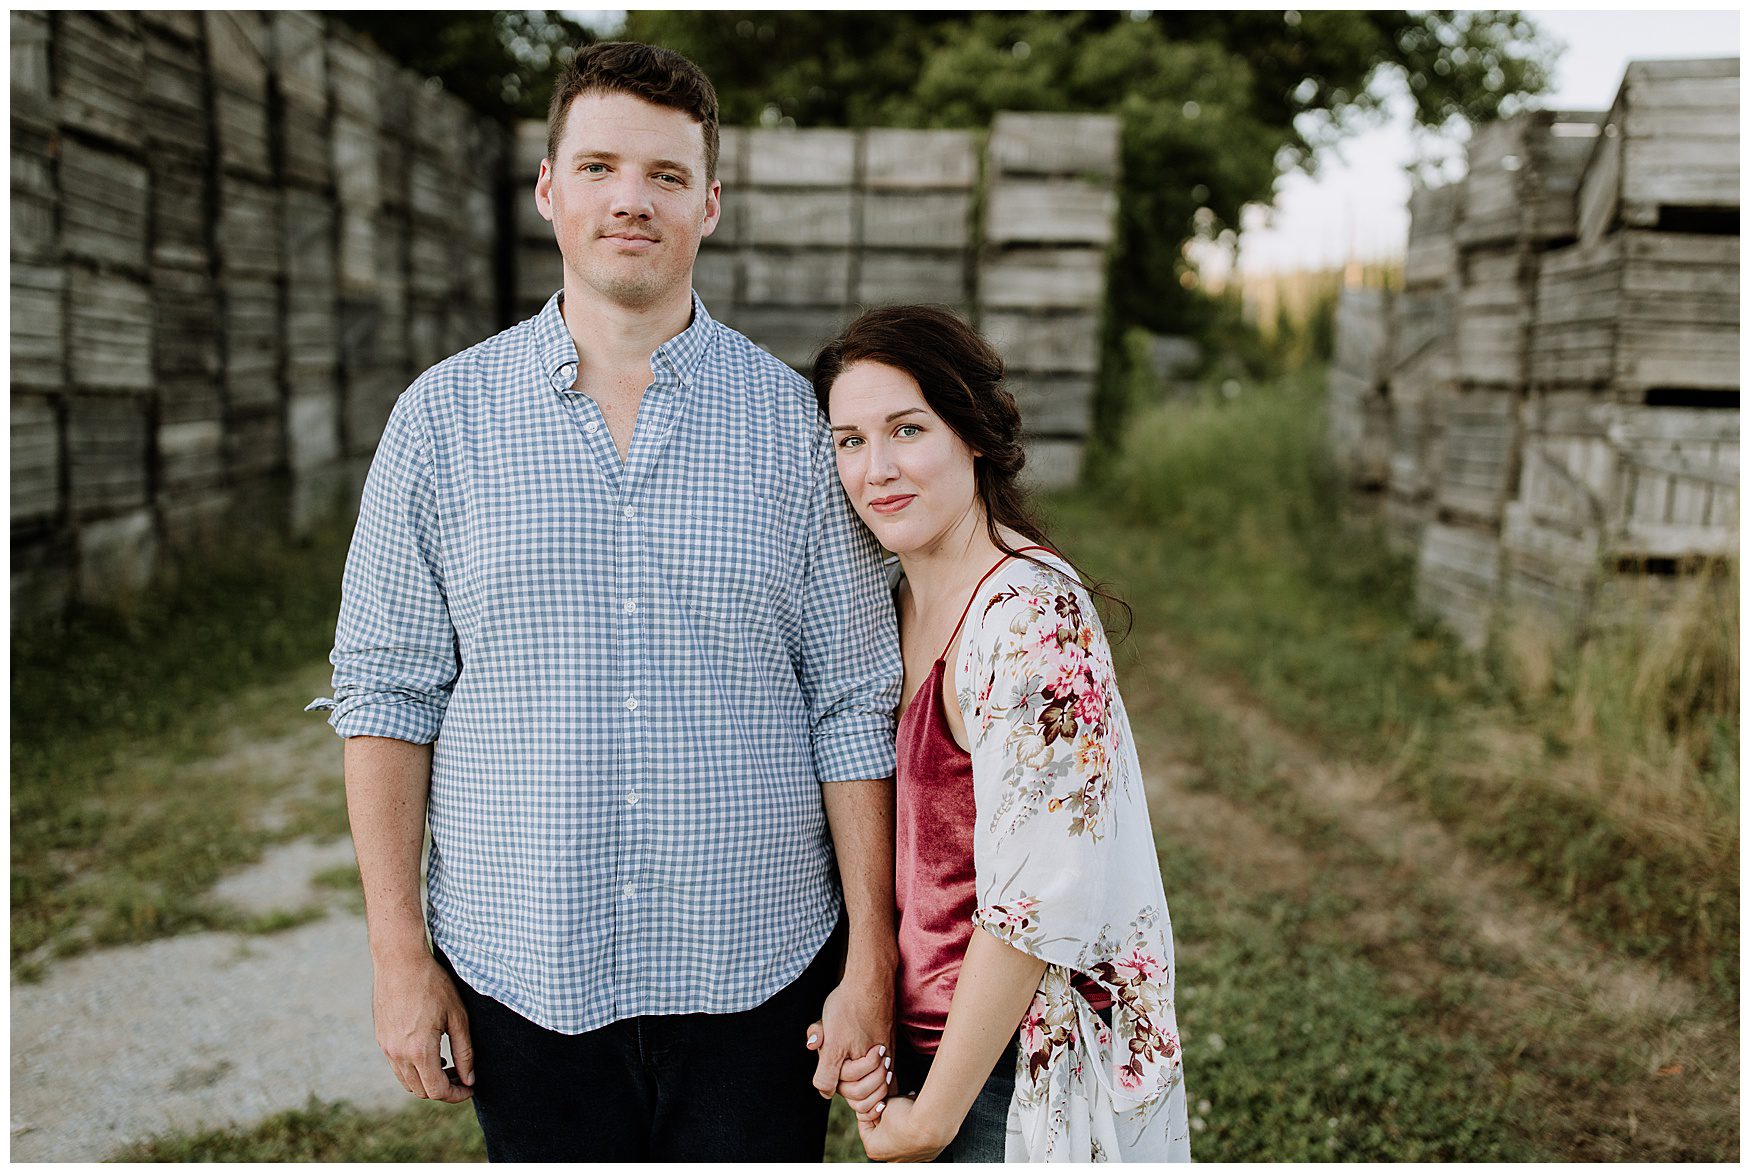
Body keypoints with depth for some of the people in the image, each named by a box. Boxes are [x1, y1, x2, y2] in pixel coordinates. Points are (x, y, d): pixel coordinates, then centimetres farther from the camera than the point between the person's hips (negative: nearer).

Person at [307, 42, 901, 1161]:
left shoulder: (790, 419, -1)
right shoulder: (443, 415, 0)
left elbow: (855, 706, -1)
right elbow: (387, 692, 2)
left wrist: (871, 960, -3)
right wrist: (400, 952, -2)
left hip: (755, 968, 0)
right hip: (523, 973, 1)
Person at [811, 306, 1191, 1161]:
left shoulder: (1031, 619, -23)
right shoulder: (904, 605, 3)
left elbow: (1033, 906, -23)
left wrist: (931, 1117, -15)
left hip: (1024, 1077, -7)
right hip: (919, 1048, 7)